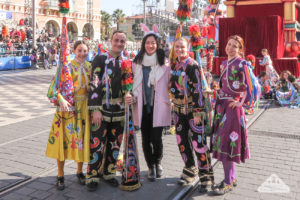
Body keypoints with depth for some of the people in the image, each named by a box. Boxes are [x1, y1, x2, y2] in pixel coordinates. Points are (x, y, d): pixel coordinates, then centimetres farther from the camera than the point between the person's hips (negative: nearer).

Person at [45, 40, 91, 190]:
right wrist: (61, 100, -26)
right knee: (64, 139, 1)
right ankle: (60, 176, 15)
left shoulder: (89, 67, 7)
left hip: (84, 108, 4)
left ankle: (80, 172, 27)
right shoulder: (67, 66, -6)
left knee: (82, 139, 9)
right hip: (67, 107, -3)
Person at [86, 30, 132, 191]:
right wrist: (95, 109, -16)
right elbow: (94, 85, -10)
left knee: (115, 144, 13)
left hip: (119, 111, 4)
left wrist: (127, 97, -10)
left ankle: (109, 173, 31)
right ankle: (92, 176, 17)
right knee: (97, 144, 1)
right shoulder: (100, 59, -5)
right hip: (101, 109, -4)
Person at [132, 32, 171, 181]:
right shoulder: (137, 62, 7)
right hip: (142, 106, 3)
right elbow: (134, 83, 15)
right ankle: (151, 167, 23)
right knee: (146, 138, 6)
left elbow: (168, 83, 2)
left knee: (156, 138, -3)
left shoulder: (164, 63, 0)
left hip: (158, 106, -2)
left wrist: (168, 101, -2)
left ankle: (157, 163, 25)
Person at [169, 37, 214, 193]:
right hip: (179, 109, 7)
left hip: (193, 109, -7)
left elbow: (197, 89, -16)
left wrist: (197, 111, -19)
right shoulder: (174, 65, 10)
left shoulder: (192, 65, -12)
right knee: (181, 141, 12)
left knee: (198, 142, -7)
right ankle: (190, 171, 29)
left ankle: (206, 176, 6)